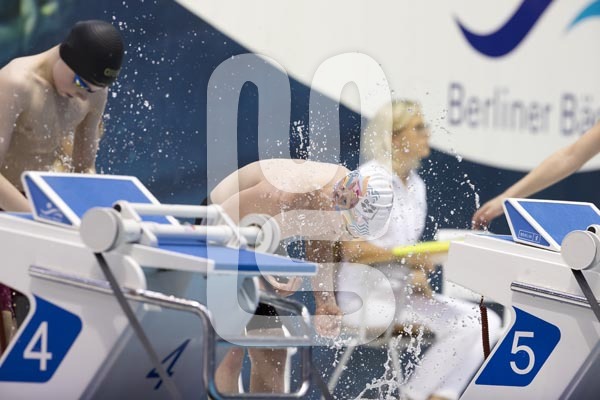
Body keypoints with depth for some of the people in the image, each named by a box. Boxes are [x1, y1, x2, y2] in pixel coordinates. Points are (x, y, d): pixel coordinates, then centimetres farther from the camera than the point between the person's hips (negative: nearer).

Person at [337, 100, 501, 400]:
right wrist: (405, 256, -22)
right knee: (464, 325, -22)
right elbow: (350, 249, -16)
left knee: (487, 322, -7)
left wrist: (419, 275, -1)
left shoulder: (416, 185, 14)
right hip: (370, 295, -8)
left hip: (404, 290, 8)